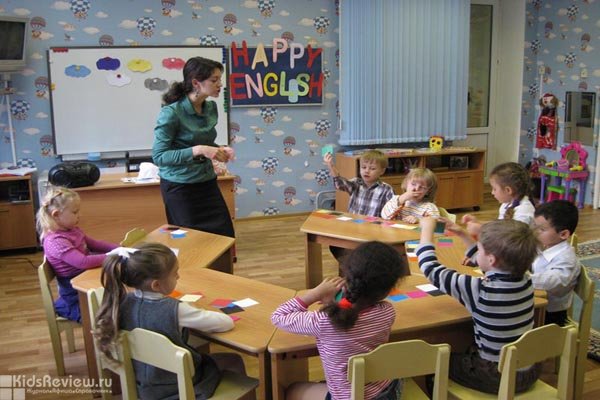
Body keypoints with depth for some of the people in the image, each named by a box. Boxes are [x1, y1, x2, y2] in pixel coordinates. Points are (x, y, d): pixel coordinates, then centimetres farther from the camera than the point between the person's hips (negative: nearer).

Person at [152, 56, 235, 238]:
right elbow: (159, 156, -19)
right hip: (180, 187, -6)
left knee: (226, 236, 7)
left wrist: (219, 150, -4)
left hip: (207, 183, 7)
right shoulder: (171, 112, -17)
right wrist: (197, 150, -28)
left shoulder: (211, 108, 3)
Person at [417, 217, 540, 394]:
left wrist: (427, 229, -7)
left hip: (498, 378, -6)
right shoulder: (525, 280, -10)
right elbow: (489, 261, 11)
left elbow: (432, 270, -18)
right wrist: (463, 234, 13)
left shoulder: (480, 290, -29)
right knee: (469, 352, 30)